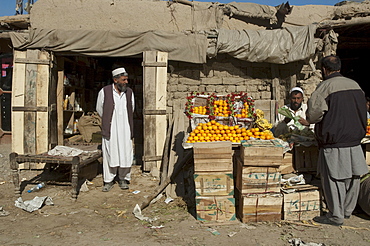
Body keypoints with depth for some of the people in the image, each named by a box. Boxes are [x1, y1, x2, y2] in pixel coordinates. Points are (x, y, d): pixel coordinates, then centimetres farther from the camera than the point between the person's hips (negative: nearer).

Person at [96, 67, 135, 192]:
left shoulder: (129, 92, 4)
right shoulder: (104, 92, -5)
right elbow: (99, 109, 9)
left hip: (125, 130, 2)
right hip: (110, 129, -2)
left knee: (125, 154, 4)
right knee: (110, 154, 3)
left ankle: (123, 179, 21)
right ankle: (108, 181, 16)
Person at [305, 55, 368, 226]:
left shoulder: (325, 87, -12)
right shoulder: (355, 85, 8)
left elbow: (314, 114, -16)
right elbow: (361, 111, 17)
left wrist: (309, 118, 6)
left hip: (334, 143, -7)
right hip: (355, 140, 7)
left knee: (333, 179, 3)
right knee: (353, 177, 15)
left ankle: (336, 216, 12)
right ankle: (348, 210, 30)